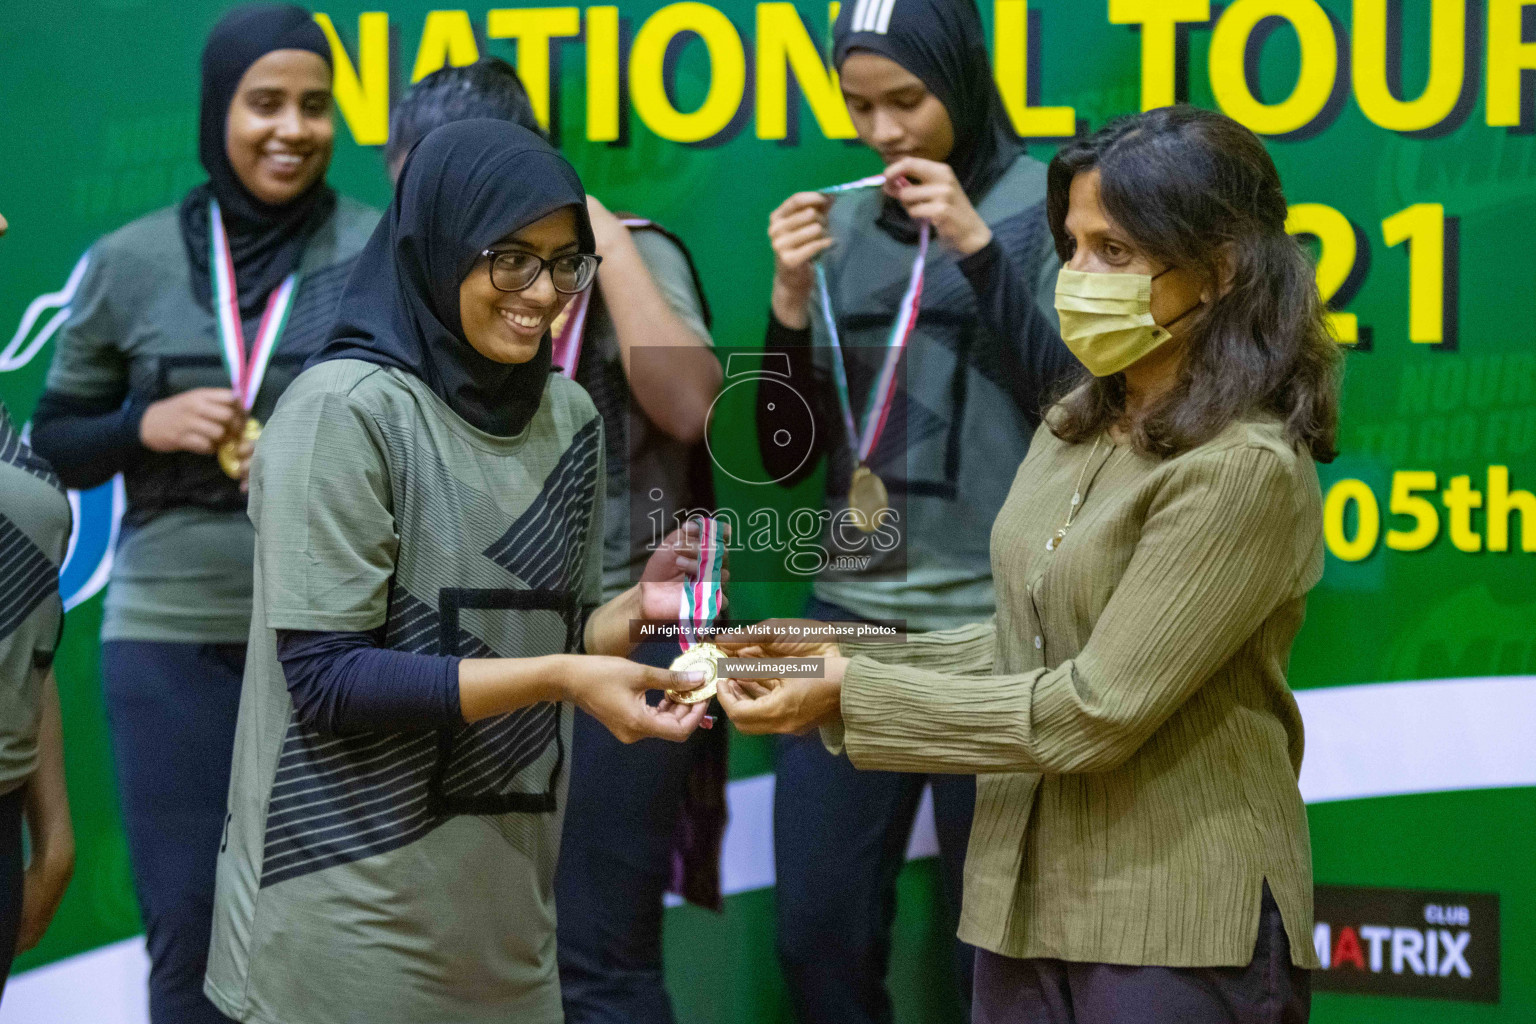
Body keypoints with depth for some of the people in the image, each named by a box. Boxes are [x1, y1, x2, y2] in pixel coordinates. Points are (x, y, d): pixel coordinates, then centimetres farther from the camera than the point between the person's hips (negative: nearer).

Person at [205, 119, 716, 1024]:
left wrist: (639, 609, -6)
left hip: (505, 900, 6)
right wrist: (555, 678, -22)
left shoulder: (570, 417, 7)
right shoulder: (345, 410, -13)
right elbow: (327, 676, -17)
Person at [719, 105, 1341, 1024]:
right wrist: (835, 662, 3)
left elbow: (1095, 710, -19)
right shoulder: (1076, 433, 9)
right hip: (1030, 902, 7)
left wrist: (854, 696, -14)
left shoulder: (1244, 468, -16)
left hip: (1177, 931, -7)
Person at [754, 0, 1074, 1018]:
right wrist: (792, 299, -6)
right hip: (851, 617, 4)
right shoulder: (842, 220, 8)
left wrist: (975, 246, -15)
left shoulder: (1048, 205, -2)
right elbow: (786, 455, 8)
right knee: (818, 936, 4)